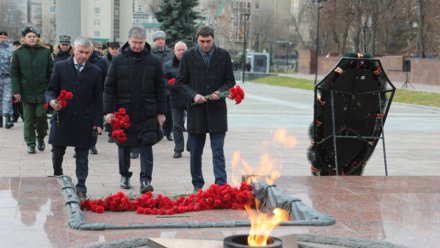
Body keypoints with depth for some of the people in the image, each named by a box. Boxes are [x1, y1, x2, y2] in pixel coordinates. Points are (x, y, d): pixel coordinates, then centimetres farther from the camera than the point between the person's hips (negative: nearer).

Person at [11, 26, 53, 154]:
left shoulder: (45, 52, 4)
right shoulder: (18, 53, 3)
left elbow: (51, 72, 5)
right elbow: (14, 74, 3)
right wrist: (16, 91, -4)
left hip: (42, 92, 0)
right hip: (26, 92, 0)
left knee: (41, 116, -3)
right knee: (29, 119, 4)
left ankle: (41, 137, 23)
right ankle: (30, 143, 14)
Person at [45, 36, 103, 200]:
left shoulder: (95, 72, 4)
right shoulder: (60, 67, 3)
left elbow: (98, 99, 5)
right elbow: (51, 90, 6)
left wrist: (98, 122, -1)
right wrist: (52, 101, -18)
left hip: (84, 121, 0)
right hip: (62, 118, 0)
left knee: (82, 156, 2)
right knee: (57, 153, 10)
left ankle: (81, 188, 6)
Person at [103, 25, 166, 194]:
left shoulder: (153, 61, 2)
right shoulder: (118, 60, 1)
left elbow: (160, 89, 6)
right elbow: (109, 87, 2)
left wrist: (161, 112, 4)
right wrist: (109, 111, -5)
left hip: (147, 114, -1)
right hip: (123, 112, 1)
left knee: (146, 146, -4)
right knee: (124, 146, 11)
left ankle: (146, 180, -2)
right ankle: (125, 176, 27)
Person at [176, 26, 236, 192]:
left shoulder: (223, 56, 2)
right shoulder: (188, 56, 1)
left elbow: (230, 81, 7)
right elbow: (180, 82, 4)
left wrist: (220, 92, -13)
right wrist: (193, 95, -12)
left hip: (217, 110, -1)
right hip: (196, 110, 1)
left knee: (218, 151, -3)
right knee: (195, 152, 9)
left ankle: (221, 184, -2)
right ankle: (198, 185, 21)